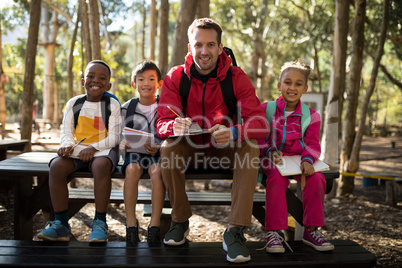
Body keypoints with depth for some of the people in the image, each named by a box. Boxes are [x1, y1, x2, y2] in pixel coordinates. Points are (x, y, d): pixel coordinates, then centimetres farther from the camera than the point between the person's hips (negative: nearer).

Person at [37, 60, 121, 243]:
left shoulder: (112, 105, 2)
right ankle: (60, 223, -21)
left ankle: (100, 222, -28)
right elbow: (66, 132, 8)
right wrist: (67, 145, -16)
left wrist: (93, 148, -21)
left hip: (103, 149, -3)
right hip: (77, 149, 3)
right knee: (56, 166, -28)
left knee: (101, 165, -39)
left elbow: (113, 137, -5)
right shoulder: (74, 103, 11)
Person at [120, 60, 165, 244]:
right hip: (134, 152, 1)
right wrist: (123, 143, -16)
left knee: (157, 170, -33)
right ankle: (131, 224, -23)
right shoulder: (126, 109, 9)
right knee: (132, 170, -31)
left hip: (158, 152, -1)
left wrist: (159, 148, -21)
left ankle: (155, 225, -26)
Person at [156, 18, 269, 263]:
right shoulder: (175, 77, -7)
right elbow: (162, 123, -12)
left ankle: (235, 231, -28)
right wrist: (175, 127, -38)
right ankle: (180, 222, -9)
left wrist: (233, 133, -42)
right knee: (168, 147, -29)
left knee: (250, 148, -29)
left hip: (226, 151, 0)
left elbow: (260, 123, -19)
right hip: (189, 150, 1)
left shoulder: (236, 77, -11)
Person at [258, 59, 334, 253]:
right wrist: (269, 151, -17)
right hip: (272, 159, -2)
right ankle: (273, 233, -28)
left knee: (316, 178, -26)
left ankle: (311, 230, -11)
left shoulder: (310, 115, 9)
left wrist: (307, 160, -20)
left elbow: (312, 144, 2)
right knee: (277, 178, -34)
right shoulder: (266, 109, 5)